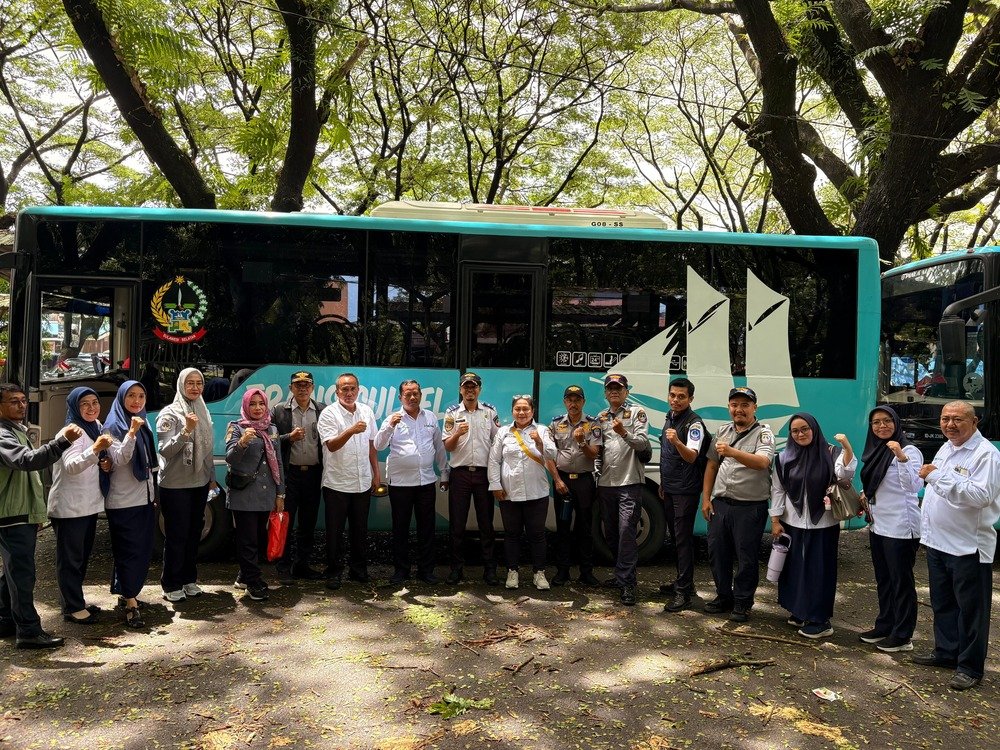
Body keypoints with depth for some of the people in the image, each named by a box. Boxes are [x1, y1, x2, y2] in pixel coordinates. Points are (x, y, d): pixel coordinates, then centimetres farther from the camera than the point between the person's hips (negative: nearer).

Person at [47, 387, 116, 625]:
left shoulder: (96, 427, 7)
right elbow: (71, 466, -32)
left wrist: (107, 459, -3)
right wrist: (95, 449, -48)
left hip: (89, 504, 9)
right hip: (69, 507, -9)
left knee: (82, 556, 17)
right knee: (70, 559, 1)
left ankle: (76, 602, 29)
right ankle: (73, 609, 8)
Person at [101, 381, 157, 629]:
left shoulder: (144, 424, 11)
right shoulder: (113, 427, -9)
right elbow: (119, 459, -23)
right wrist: (131, 432, -34)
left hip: (145, 499, 7)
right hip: (123, 502, -7)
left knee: (144, 550, 12)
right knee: (129, 551, -5)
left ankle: (128, 594, 25)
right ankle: (131, 604, -1)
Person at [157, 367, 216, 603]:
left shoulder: (203, 411, 9)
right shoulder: (170, 413, -10)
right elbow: (164, 450, -17)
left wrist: (212, 477, 17)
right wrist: (186, 430, -29)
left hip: (200, 483, 6)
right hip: (175, 484, -6)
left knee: (194, 533, 13)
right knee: (176, 536, 1)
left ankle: (189, 579, 25)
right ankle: (171, 585, 13)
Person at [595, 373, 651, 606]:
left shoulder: (637, 413, 1)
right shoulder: (601, 418, 16)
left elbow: (642, 443, -10)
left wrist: (624, 433, -27)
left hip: (629, 482, -6)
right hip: (606, 482, 6)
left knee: (627, 531, -12)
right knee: (610, 533, 12)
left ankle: (626, 584, -9)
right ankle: (622, 573, 27)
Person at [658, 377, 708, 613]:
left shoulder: (694, 423, -17)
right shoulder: (669, 417, 10)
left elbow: (692, 457, -31)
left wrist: (677, 442, -50)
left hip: (685, 491, -9)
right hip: (669, 489, 9)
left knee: (683, 539, -7)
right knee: (675, 536, 16)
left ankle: (684, 592, -3)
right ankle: (683, 581, 29)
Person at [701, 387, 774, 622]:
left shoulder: (763, 433, -7)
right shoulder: (723, 430, 11)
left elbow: (762, 462, -26)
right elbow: (712, 465, 14)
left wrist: (732, 451, -40)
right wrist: (706, 498, 9)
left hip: (749, 506, -5)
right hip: (720, 503, 6)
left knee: (746, 557, 3)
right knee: (717, 552, 12)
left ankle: (742, 603, 19)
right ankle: (723, 597, 28)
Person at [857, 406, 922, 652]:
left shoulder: (909, 451, -14)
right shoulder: (876, 451, 9)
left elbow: (913, 486, -28)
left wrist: (902, 458, -39)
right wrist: (866, 497, 6)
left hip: (900, 528, -8)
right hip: (878, 526, 8)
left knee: (901, 581, 2)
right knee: (883, 580, 17)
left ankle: (902, 636, 11)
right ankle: (884, 626, 29)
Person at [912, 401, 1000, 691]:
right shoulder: (946, 448, 12)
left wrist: (938, 476, -28)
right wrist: (927, 529, 20)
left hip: (968, 546, -8)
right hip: (938, 542, 8)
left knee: (971, 609, 3)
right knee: (942, 603, 19)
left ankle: (970, 667, 14)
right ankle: (946, 652, 33)